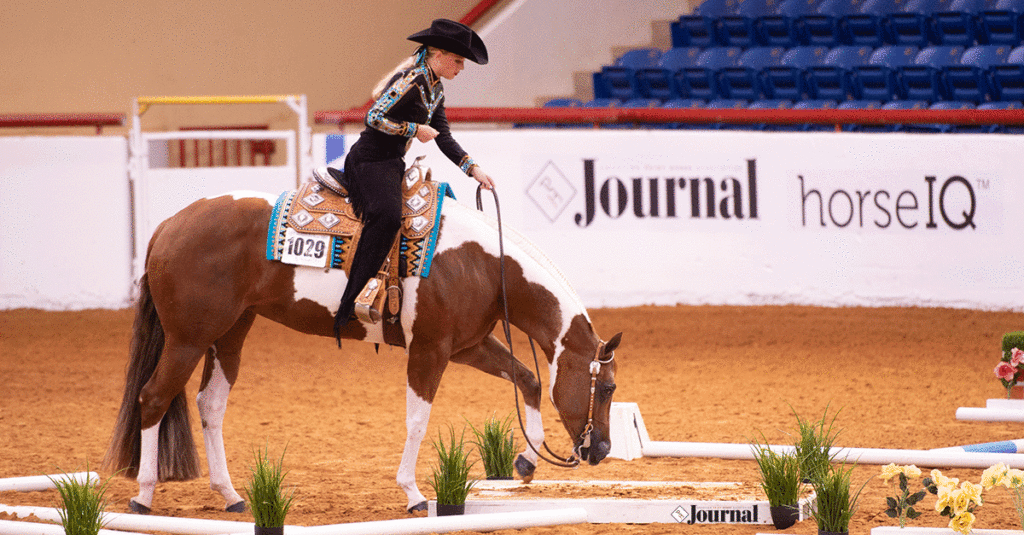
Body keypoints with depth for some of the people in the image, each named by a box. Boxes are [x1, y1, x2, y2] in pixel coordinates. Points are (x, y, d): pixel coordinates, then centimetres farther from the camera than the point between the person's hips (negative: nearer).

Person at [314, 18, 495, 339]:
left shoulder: (435, 89, 13)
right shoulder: (410, 80, -16)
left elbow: (444, 139, 17)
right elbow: (374, 118, -22)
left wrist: (473, 169, 5)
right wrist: (415, 129, -18)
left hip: (392, 163, 10)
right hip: (371, 159, -10)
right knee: (387, 216, -34)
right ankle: (350, 304, -37)